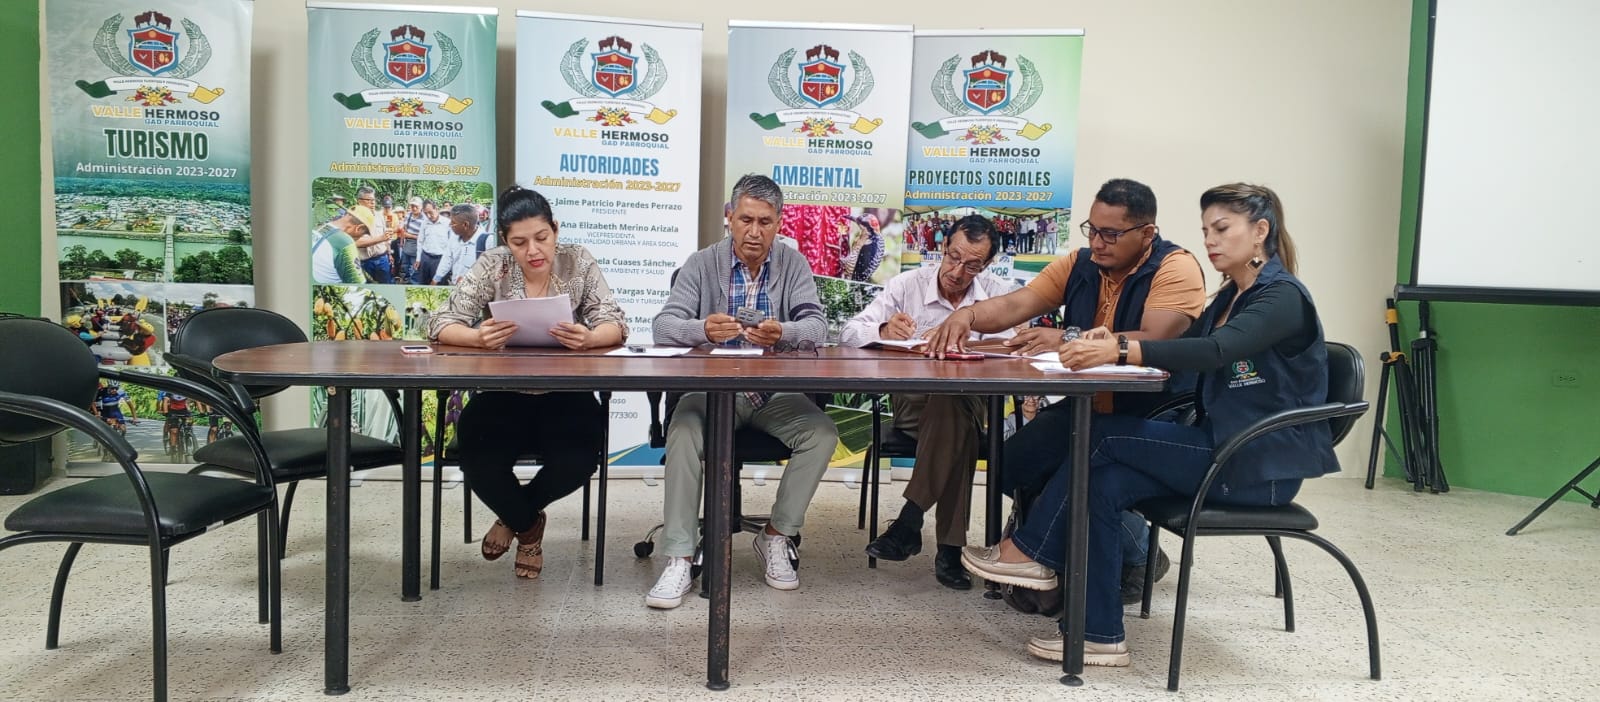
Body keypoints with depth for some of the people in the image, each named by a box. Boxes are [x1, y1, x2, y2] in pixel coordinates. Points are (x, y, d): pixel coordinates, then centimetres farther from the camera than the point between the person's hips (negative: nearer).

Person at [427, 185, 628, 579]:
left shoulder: (578, 262, -5)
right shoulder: (492, 266, -6)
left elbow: (615, 325, -11)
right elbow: (441, 324, -12)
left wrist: (589, 338, -36)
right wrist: (478, 337, -35)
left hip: (565, 398, 0)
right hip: (503, 398, 0)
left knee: (578, 461, -28)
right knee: (478, 462, -28)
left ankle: (515, 516, 9)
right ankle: (529, 524, 10)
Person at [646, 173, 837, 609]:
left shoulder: (793, 264, 4)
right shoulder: (703, 264, 1)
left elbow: (817, 325, -8)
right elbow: (663, 326, -10)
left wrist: (782, 333, -33)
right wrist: (703, 329, -34)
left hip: (776, 393, 2)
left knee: (822, 434, -23)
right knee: (684, 430, -31)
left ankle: (776, 537, -4)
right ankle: (678, 559, -25)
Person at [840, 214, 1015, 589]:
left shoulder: (999, 293, 7)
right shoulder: (907, 284, 4)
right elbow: (849, 332, -2)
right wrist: (884, 330, -24)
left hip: (971, 405, 1)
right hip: (913, 401, -1)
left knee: (953, 409, -36)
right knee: (954, 419, -34)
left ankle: (908, 524, -28)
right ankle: (950, 548, -28)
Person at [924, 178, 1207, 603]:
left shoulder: (1175, 268, -12)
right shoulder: (1080, 264, 5)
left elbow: (1154, 341, -28)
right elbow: (1015, 304, -4)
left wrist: (1070, 339, -35)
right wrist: (967, 317, -24)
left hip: (1151, 416, -6)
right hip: (1085, 408, 6)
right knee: (1012, 465, -13)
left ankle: (1138, 556, 6)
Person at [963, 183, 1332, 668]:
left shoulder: (1283, 297, -13)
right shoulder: (1231, 295, 16)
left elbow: (1216, 351, -32)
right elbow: (1182, 346, 8)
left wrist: (1121, 351, -42)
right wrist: (1113, 340, -13)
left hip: (1261, 464, -8)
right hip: (1224, 447, 8)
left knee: (1103, 436, -19)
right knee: (1104, 482, -16)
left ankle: (1028, 551, -6)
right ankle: (1100, 636, -13)